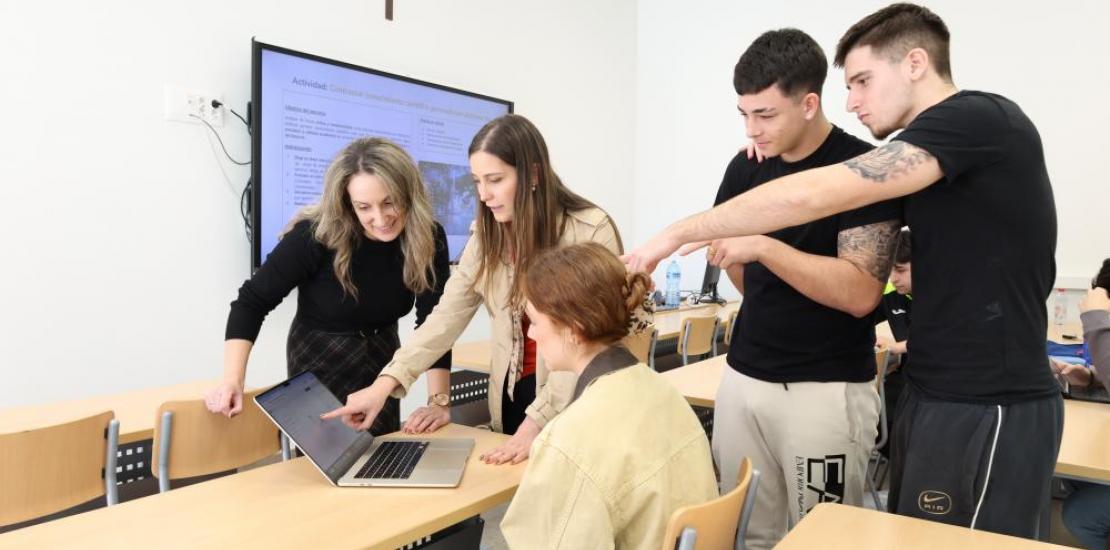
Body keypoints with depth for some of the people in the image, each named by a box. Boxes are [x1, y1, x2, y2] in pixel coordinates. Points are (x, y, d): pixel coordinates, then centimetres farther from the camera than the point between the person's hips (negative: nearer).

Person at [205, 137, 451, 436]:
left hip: (382, 365, 4)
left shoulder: (429, 238, -17)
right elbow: (252, 302, -19)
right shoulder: (317, 235, -26)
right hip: (320, 367, -3)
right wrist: (233, 380, -30)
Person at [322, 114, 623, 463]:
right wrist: (387, 381, -14)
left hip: (577, 404, -4)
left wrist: (538, 420, -23)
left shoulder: (590, 230, -17)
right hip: (513, 392, 5)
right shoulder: (488, 234, 1)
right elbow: (448, 314, -3)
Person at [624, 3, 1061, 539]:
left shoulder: (979, 118, -15)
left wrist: (676, 233, -17)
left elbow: (810, 196, -24)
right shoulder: (926, 158, 13)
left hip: (988, 408, -8)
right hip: (935, 394, 8)